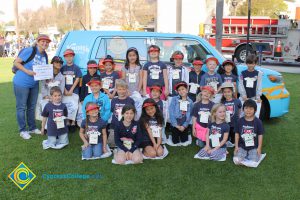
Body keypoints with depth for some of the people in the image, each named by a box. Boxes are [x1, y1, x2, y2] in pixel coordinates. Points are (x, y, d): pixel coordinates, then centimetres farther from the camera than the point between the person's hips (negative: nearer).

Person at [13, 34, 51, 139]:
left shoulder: (45, 55, 4)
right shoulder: (29, 51, -17)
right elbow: (16, 62, -14)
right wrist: (27, 71, -25)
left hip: (34, 84, 7)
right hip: (22, 83, -7)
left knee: (32, 107, 17)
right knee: (21, 107, 3)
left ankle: (32, 128, 30)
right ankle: (22, 130, 13)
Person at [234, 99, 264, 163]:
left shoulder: (258, 121, -6)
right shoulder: (240, 121, -2)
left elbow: (260, 135, -1)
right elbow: (237, 134, 3)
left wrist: (259, 148, -4)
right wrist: (236, 146, 0)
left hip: (253, 147, -1)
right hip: (242, 146, 1)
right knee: (237, 160, -16)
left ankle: (250, 155, 14)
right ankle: (245, 155, 14)